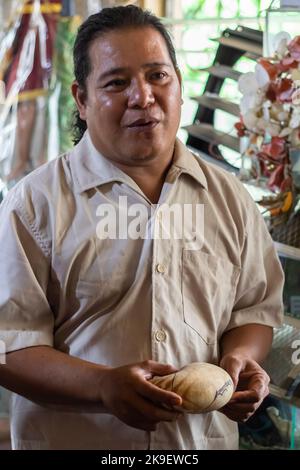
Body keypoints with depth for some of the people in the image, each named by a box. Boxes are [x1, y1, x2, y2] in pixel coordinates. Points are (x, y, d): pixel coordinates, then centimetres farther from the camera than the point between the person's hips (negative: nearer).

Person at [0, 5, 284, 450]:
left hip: (205, 437, 4)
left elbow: (256, 306, 10)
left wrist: (239, 359, -11)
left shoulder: (229, 198, 3)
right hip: (72, 439, -3)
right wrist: (105, 386, -27)